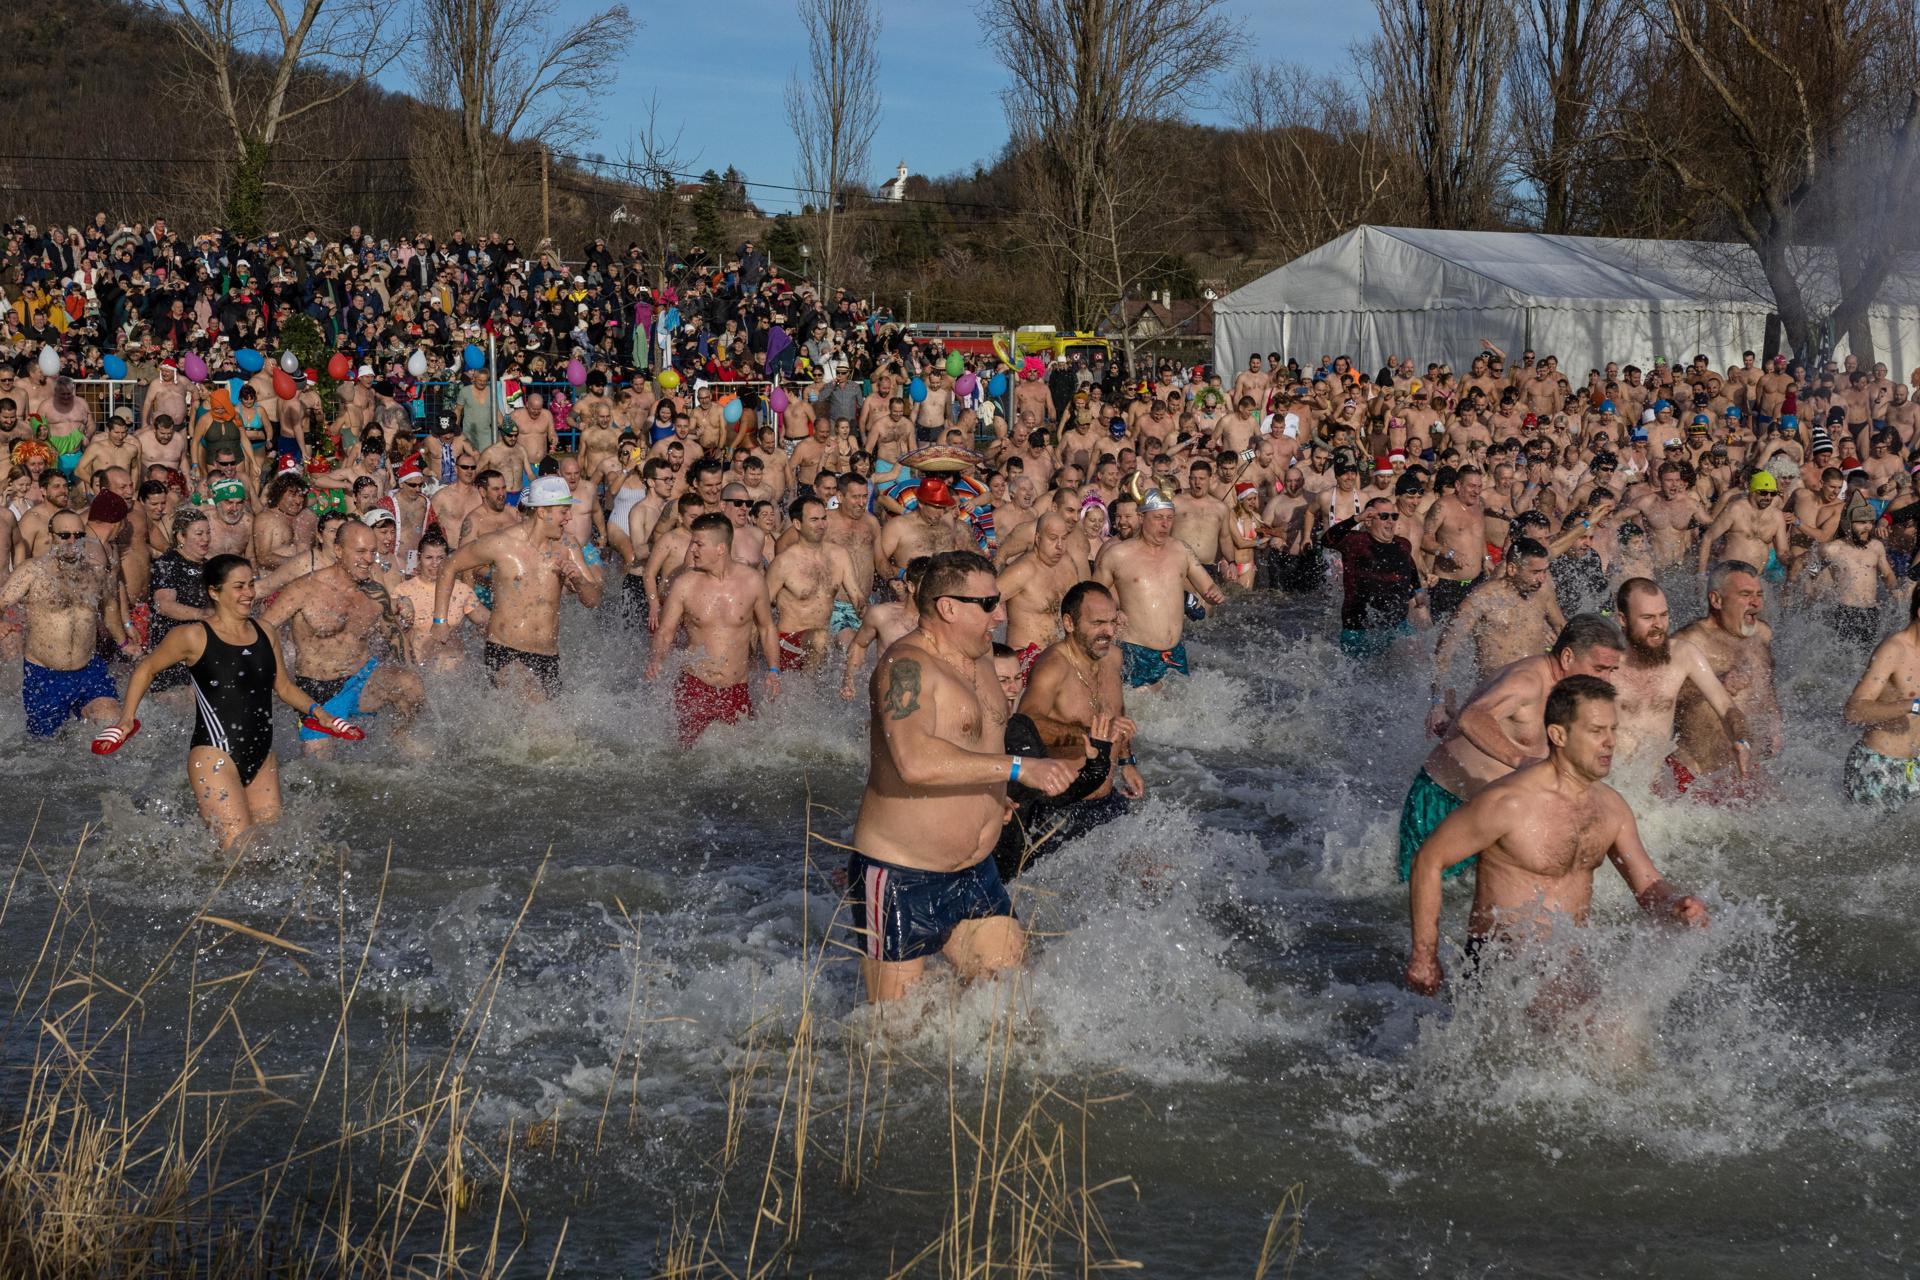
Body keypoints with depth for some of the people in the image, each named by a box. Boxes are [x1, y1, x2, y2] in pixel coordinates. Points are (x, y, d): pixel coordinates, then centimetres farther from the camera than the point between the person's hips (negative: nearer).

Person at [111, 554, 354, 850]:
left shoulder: (264, 633, 13)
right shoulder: (194, 637, -3)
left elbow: (284, 686, 24)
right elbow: (146, 670, 9)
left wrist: (316, 711, 9)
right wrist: (128, 718, 0)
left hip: (262, 758, 6)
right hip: (215, 756, -6)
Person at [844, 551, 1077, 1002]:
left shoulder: (979, 655, 11)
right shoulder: (907, 666, -19)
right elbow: (915, 761, -37)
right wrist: (1018, 768, -33)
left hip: (974, 874, 8)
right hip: (900, 878, -8)